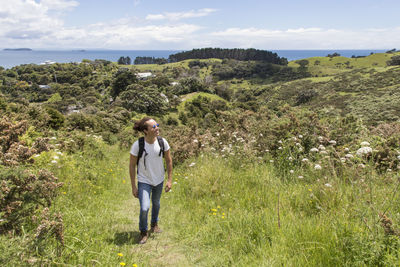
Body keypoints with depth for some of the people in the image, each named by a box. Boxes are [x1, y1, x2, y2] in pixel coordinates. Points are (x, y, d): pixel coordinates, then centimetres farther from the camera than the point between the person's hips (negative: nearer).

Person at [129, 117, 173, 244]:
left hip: (159, 180, 3)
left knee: (156, 203, 23)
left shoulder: (163, 142, -15)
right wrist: (133, 187, -10)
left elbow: (169, 160, -1)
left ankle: (154, 224, 52)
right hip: (144, 181, -3)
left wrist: (170, 180, 0)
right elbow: (132, 165, -13)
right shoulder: (137, 145, -23)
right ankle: (143, 233, 15)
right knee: (144, 209, -13)